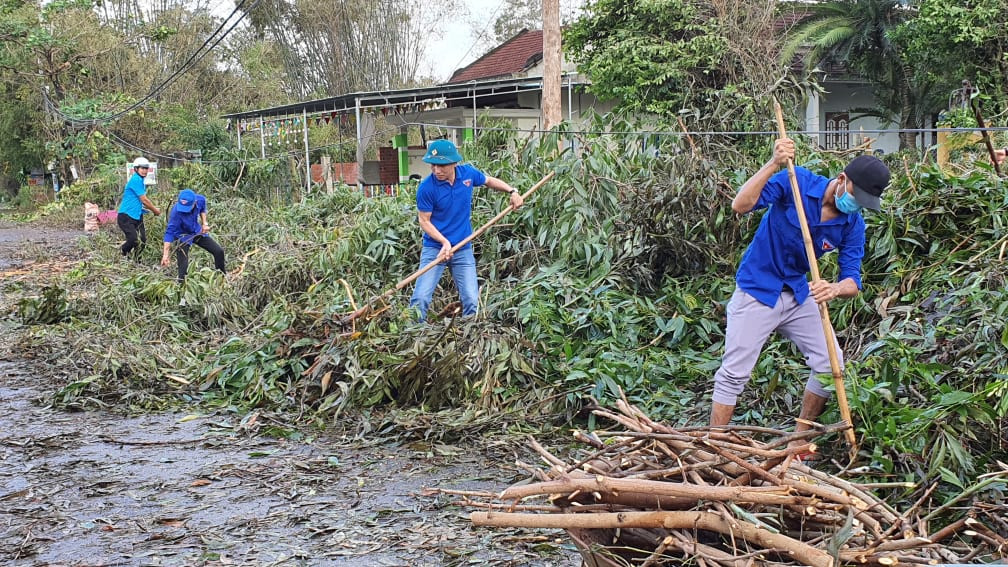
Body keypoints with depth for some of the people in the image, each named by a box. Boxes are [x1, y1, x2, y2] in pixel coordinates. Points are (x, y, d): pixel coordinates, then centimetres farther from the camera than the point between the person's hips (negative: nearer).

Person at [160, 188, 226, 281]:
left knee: (219, 252, 6)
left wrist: (204, 223, -5)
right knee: (183, 266, -16)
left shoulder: (200, 200, -22)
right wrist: (165, 254, -37)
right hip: (183, 236, -5)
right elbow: (169, 232, -33)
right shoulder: (176, 212, -36)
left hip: (197, 232, 5)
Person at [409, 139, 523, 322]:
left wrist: (512, 191, 3)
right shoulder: (426, 188, -16)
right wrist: (444, 242, -21)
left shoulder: (468, 173, -4)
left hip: (463, 250, 3)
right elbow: (424, 221, -9)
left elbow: (490, 181, 17)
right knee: (420, 299, -11)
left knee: (471, 300, 1)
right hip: (434, 248, -3)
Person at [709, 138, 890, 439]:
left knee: (830, 364, 3)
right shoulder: (796, 182, -19)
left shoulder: (853, 224, -6)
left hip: (800, 295, 5)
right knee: (734, 373, -8)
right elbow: (740, 206, -29)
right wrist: (773, 165, -40)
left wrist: (835, 289, -35)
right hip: (757, 292, -5)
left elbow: (852, 281, -11)